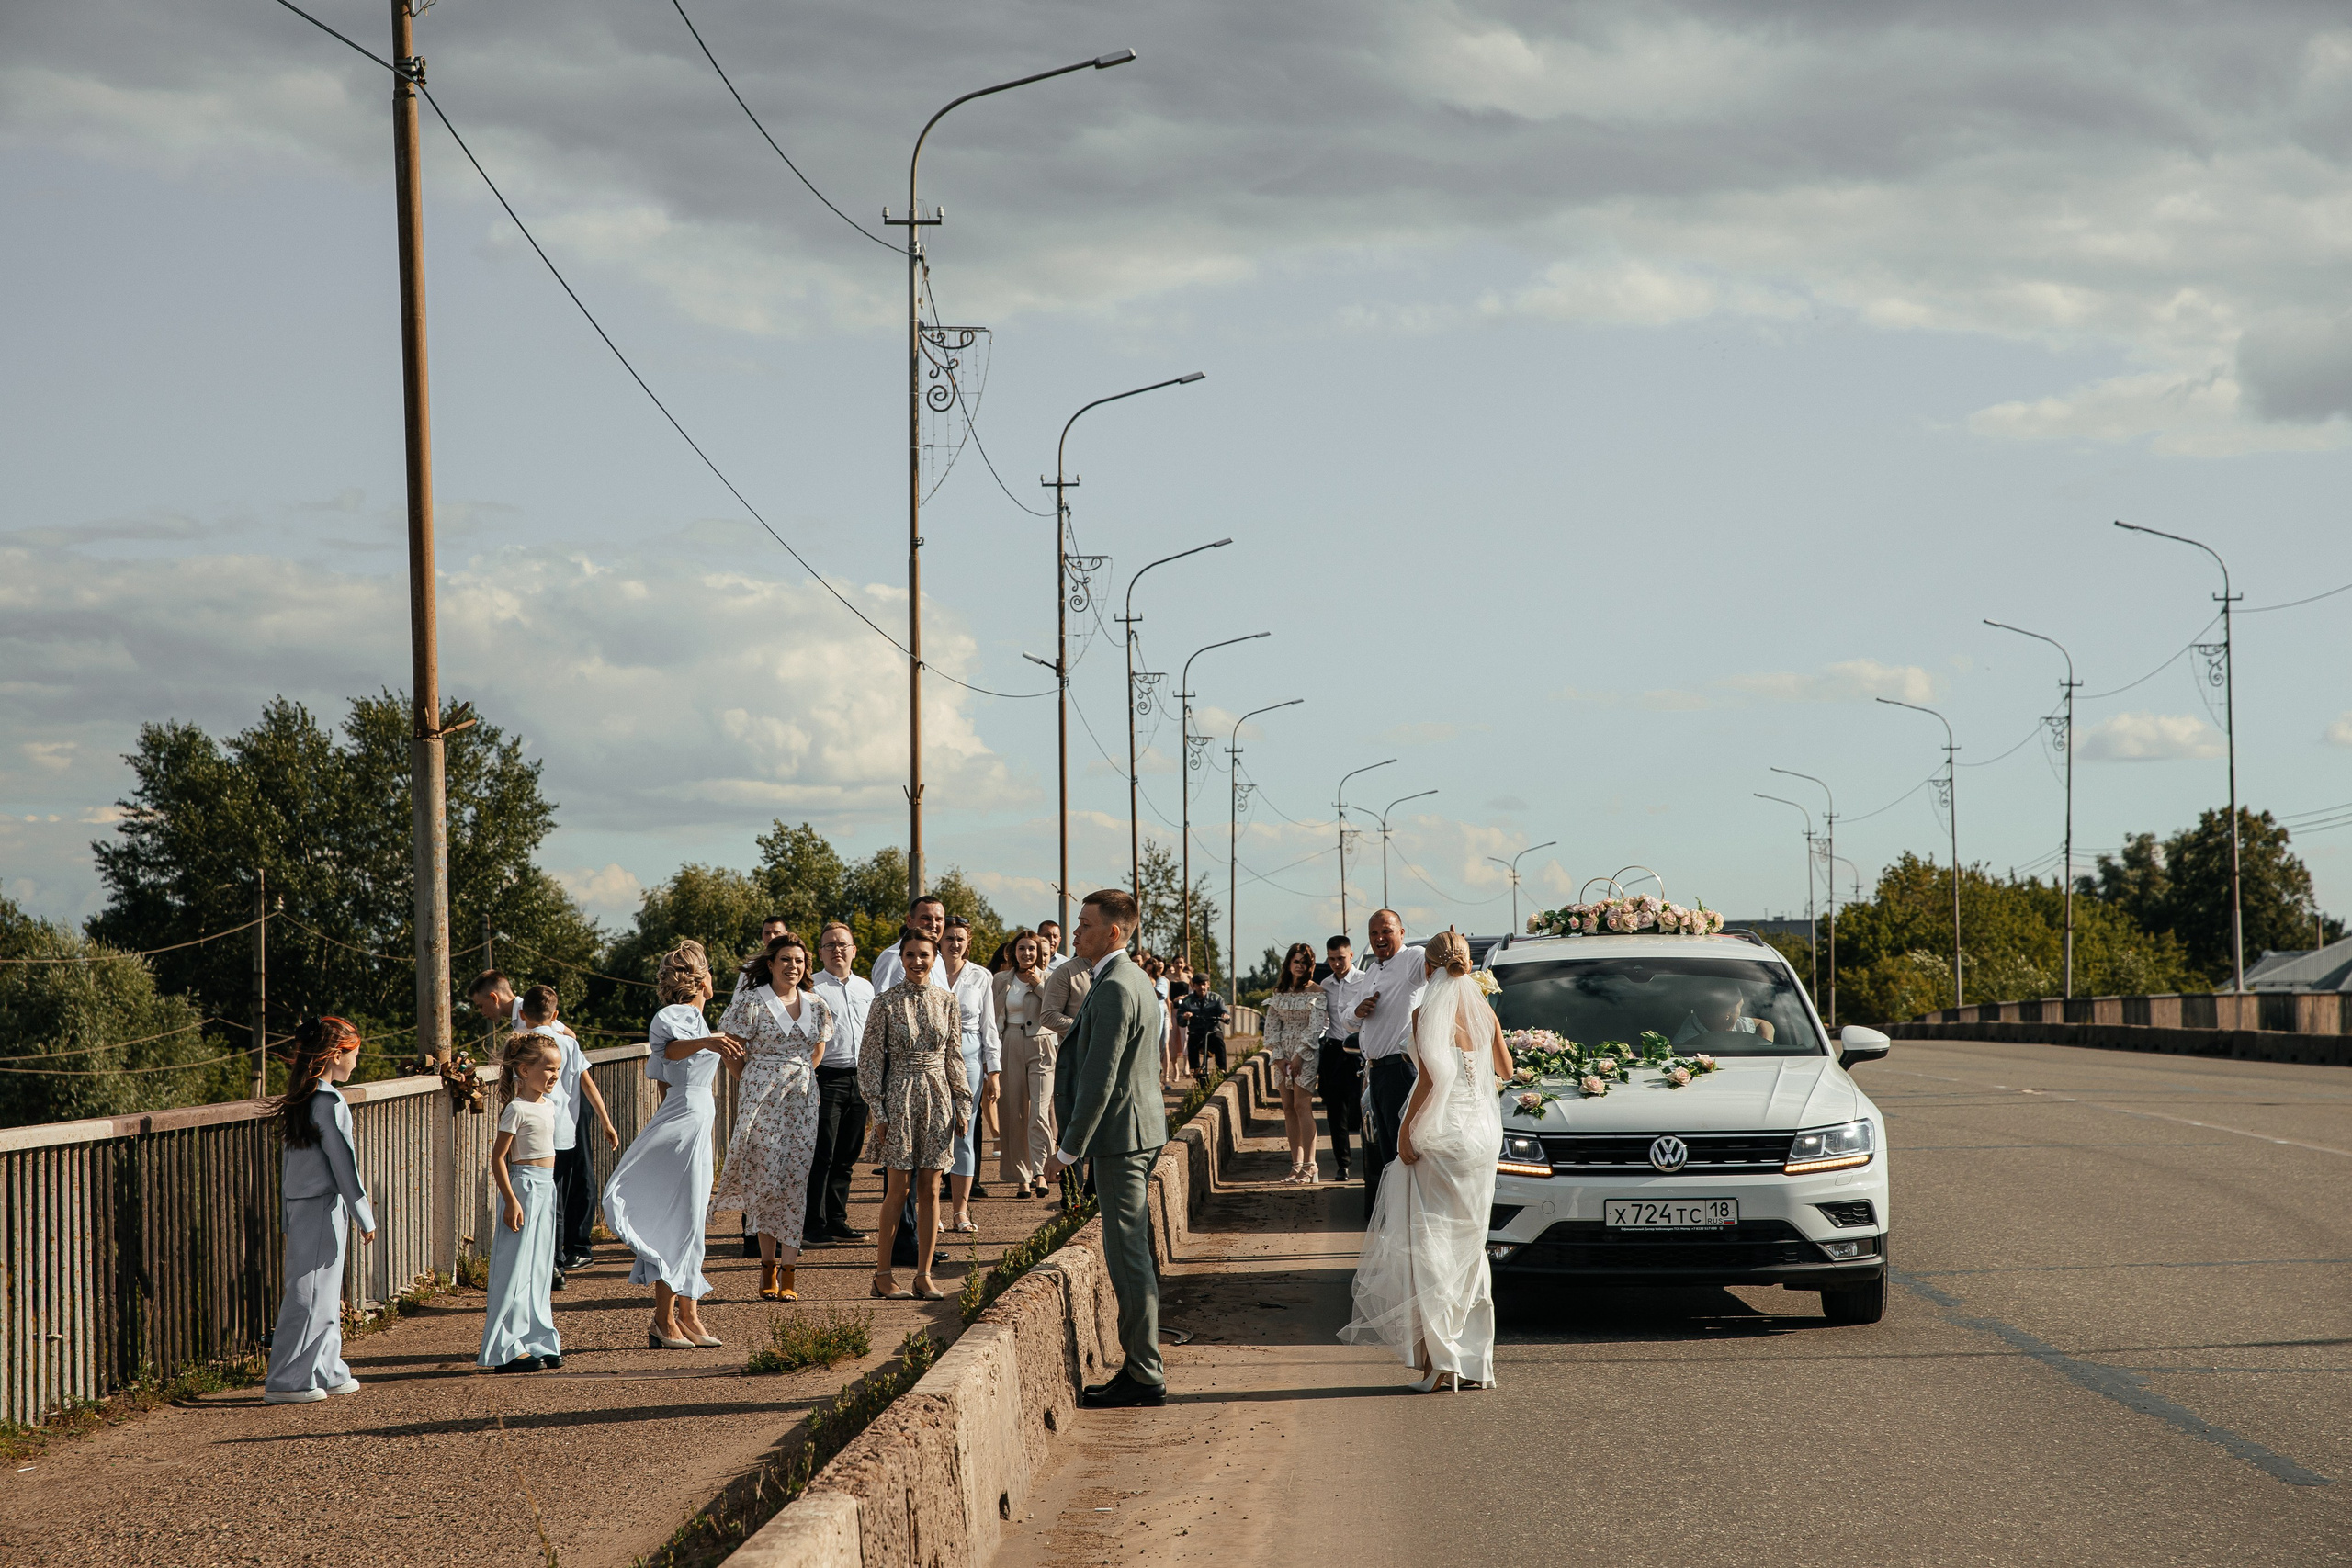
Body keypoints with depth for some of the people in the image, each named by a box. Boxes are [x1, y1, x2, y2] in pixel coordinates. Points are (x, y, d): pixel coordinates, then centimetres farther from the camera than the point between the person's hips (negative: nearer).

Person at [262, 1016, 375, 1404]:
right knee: (310, 1294, -5)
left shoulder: (302, 1099, 11)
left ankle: (327, 1373, 22)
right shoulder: (329, 1102, -16)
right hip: (322, 1208, -9)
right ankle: (285, 1382, -4)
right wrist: (364, 1216, -10)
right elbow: (343, 1163, -16)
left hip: (300, 1207, 9)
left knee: (326, 1293, 16)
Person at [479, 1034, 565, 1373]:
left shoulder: (547, 1105, 11)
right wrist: (511, 1200, -20)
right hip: (524, 1187, -9)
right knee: (517, 1270, -6)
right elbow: (498, 1157, -16)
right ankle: (507, 1350, -3)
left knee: (540, 1269, 11)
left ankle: (537, 1342, 17)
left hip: (546, 1189, 9)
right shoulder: (517, 1110, -14)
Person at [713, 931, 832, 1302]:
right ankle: (768, 1266, 8)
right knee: (764, 1179, -4)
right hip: (760, 1101, -3)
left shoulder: (815, 1006, 9)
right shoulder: (751, 1003, -5)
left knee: (796, 1181, -4)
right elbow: (733, 1053, 0)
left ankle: (787, 1272, -3)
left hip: (802, 1102, 3)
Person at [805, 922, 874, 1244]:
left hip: (859, 1078, 6)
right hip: (826, 1076, -6)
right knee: (821, 1154, -7)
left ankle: (836, 1221, 15)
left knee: (847, 1156, 9)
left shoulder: (866, 987, 15)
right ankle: (814, 1226, -3)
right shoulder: (812, 986, -4)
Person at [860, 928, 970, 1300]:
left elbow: (955, 1057, 12)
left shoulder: (947, 1002, 6)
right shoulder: (886, 1001, -4)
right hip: (900, 1098, -3)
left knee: (930, 1190, 3)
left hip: (938, 1099, 3)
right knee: (899, 1188, -3)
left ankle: (924, 1274, 8)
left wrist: (963, 1104, 7)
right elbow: (870, 1058, -3)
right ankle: (882, 1273, 4)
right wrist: (878, 1111, -7)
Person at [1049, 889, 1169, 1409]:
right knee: (1127, 1253, 14)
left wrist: (1069, 1149, -17)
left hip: (1121, 1133, -11)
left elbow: (1101, 1080, -21)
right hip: (1140, 1131, 11)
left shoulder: (1114, 989, -18)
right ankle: (1143, 1366, 19)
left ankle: (1145, 1376, -3)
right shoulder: (1135, 980, 14)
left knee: (1128, 1255, -6)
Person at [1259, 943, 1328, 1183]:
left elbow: (1317, 1026, -9)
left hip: (1307, 1053, -6)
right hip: (1283, 1055, 6)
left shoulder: (1316, 992, -3)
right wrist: (1279, 1057, -1)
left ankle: (1309, 1166, -14)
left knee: (1302, 1105, -13)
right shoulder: (1279, 992, 11)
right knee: (1288, 1108, 3)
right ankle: (1296, 1165, 6)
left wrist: (1299, 1056, -14)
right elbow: (1272, 1026, 10)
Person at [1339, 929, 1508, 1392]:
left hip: (1443, 1133, -6)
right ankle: (1475, 1362, 13)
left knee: (1432, 1245, -2)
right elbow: (1504, 1071, 21)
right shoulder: (1483, 1012, 8)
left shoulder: (1428, 1012, -10)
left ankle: (1442, 1358, -7)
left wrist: (1406, 1131, -11)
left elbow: (1431, 1078, -18)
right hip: (1483, 1132, 6)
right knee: (1469, 1245, 13)